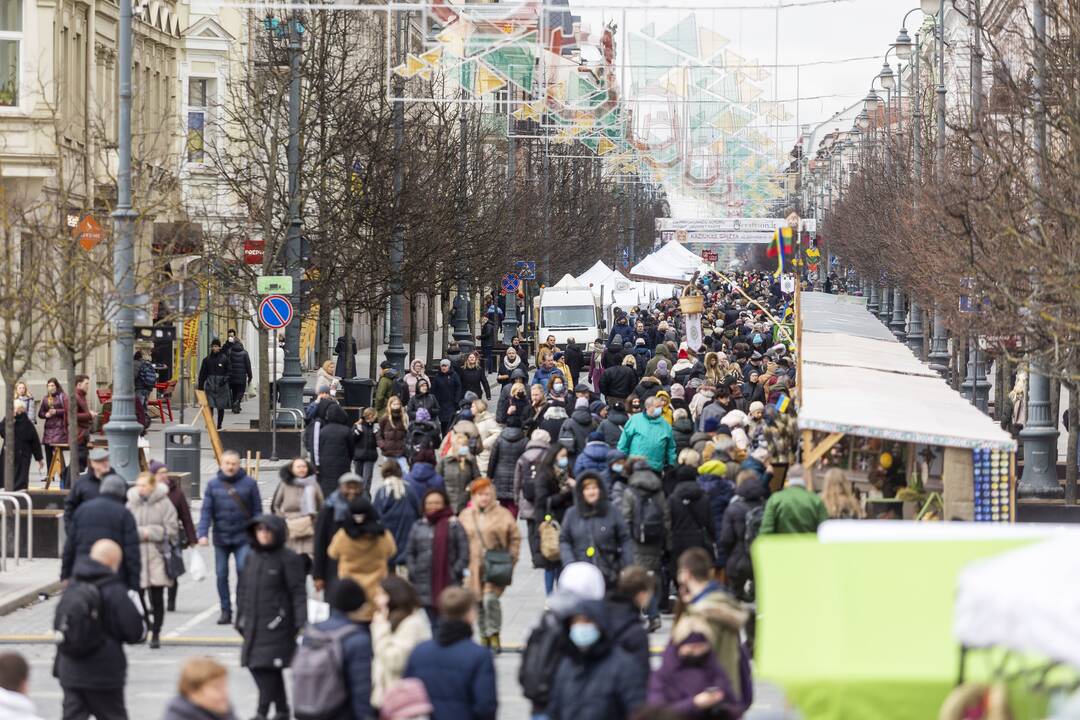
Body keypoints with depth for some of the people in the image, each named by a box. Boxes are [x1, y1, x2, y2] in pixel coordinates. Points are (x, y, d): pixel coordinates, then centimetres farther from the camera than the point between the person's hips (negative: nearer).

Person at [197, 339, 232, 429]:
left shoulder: (224, 358, 1)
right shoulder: (207, 359, 5)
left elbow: (229, 371, 2)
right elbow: (202, 373, 8)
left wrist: (225, 379, -14)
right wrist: (200, 385, 5)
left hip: (221, 385, -1)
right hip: (210, 384, 1)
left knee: (221, 407, 5)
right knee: (210, 406, -9)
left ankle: (219, 425, 13)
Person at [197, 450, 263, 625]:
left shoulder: (249, 483, 0)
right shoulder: (213, 484, 3)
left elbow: (257, 510, 2)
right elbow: (206, 511, 0)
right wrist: (203, 533, -12)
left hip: (243, 538, -2)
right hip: (221, 538, 2)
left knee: (244, 571, -12)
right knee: (222, 575, 6)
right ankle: (225, 611, 16)